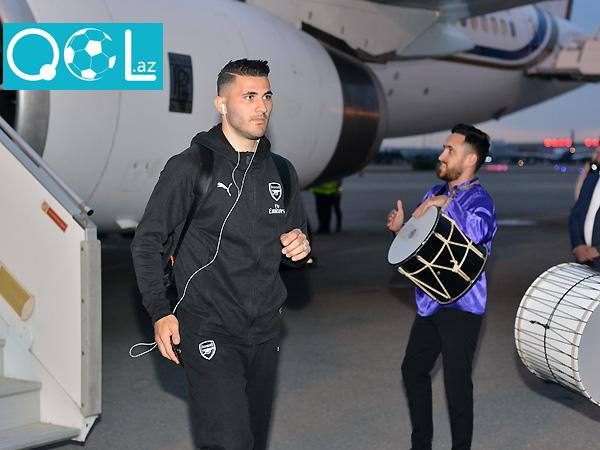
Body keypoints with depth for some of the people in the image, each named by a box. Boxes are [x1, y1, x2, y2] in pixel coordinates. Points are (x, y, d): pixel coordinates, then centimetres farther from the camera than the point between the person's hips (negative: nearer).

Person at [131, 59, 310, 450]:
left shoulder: (281, 172, 10)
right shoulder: (189, 168, -7)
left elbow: (298, 235, 23)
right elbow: (147, 242, -3)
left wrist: (300, 246, -2)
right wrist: (160, 313, -11)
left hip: (266, 330, 6)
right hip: (209, 330, -6)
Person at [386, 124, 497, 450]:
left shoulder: (477, 198, -14)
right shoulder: (435, 192, 11)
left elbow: (481, 231, -38)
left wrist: (445, 203, -30)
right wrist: (401, 229, 1)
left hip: (461, 306, -9)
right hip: (430, 302, 9)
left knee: (456, 383, 0)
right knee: (413, 370, 17)